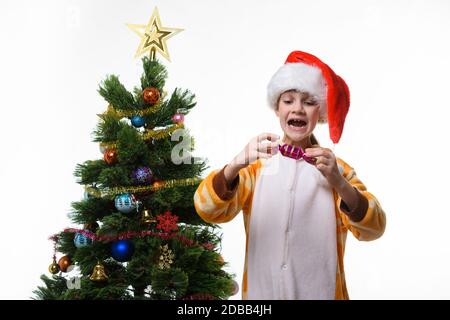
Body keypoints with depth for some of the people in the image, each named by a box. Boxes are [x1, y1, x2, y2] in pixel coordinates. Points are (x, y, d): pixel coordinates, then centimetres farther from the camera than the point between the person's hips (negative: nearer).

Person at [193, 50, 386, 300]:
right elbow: (208, 210, -15)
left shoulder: (336, 168, -3)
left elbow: (372, 229, -16)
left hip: (321, 291, 0)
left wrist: (339, 184, -34)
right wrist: (236, 165, -33)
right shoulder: (256, 165, -2)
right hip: (261, 290, 1)